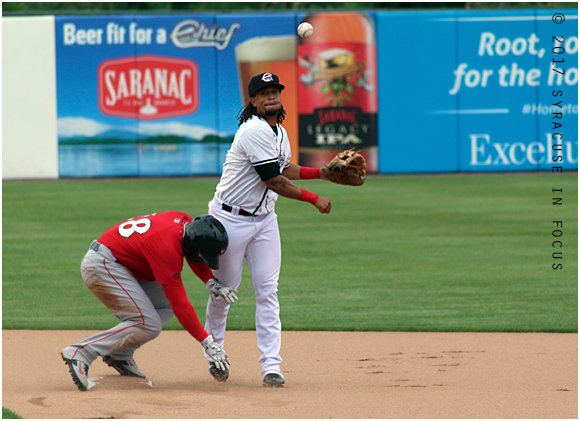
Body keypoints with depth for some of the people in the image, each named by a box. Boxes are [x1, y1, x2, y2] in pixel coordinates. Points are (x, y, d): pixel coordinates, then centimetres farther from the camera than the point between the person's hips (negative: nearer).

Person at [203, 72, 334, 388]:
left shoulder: (279, 133, 8)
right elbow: (273, 181, -23)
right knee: (224, 289, 5)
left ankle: (271, 365, -7)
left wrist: (321, 172, 17)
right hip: (231, 217, -7)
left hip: (264, 219, 7)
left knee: (267, 290, -3)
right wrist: (314, 199, -17)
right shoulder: (255, 131, -21)